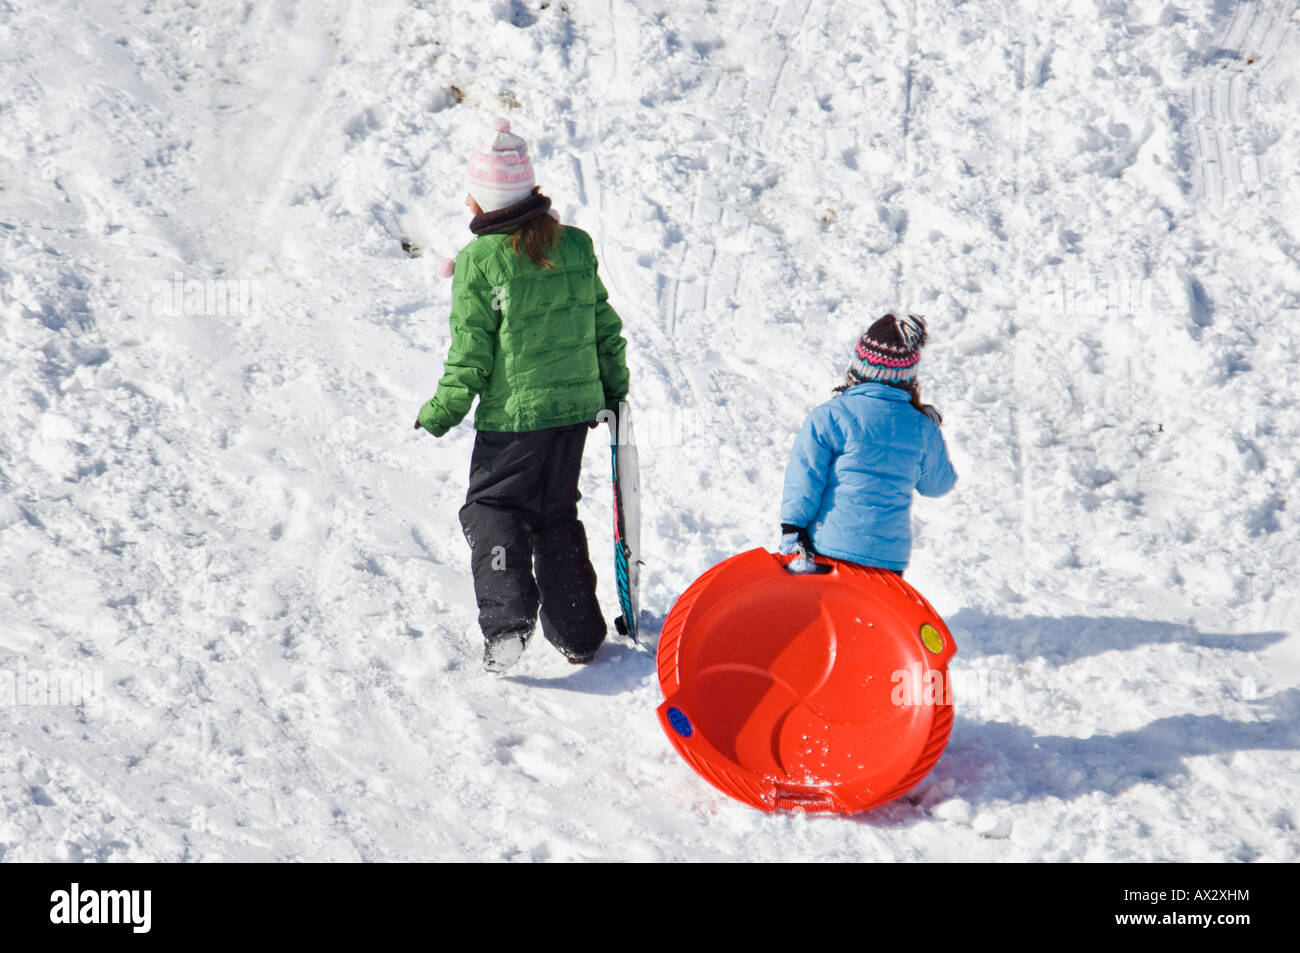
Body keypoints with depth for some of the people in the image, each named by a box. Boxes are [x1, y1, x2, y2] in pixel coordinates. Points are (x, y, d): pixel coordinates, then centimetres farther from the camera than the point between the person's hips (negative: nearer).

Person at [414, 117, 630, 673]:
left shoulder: (480, 260, -14)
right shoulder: (575, 246, 1)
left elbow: (470, 356, -12)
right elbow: (605, 326, 9)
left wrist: (440, 413, 0)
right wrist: (614, 387, 23)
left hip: (514, 415, -5)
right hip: (576, 405, 5)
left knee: (492, 510, 9)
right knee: (557, 513, 19)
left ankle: (507, 620, -10)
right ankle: (577, 633, 20)